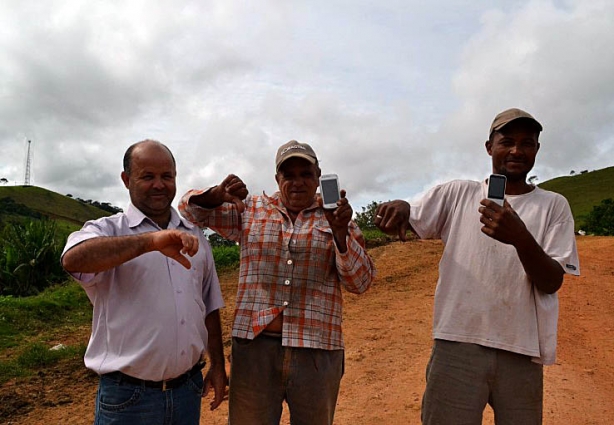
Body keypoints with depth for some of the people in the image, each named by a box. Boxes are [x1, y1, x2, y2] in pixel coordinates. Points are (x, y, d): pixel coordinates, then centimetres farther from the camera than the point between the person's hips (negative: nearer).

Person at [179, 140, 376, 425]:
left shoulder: (336, 218, 5)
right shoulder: (250, 210, 8)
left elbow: (361, 282, -2)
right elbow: (192, 209, 8)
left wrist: (340, 232, -17)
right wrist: (219, 194, -13)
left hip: (316, 350, 0)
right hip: (254, 344, 1)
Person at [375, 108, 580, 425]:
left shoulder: (553, 205, 5)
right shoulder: (456, 194, 6)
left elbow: (551, 283, -3)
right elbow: (404, 224, 3)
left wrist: (521, 238, -23)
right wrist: (398, 207, -22)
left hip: (522, 351, 1)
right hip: (457, 344, 0)